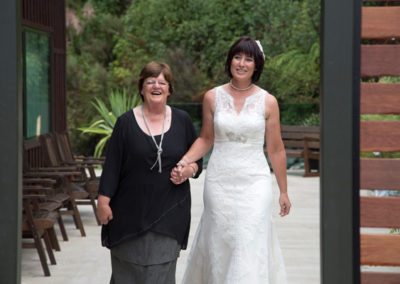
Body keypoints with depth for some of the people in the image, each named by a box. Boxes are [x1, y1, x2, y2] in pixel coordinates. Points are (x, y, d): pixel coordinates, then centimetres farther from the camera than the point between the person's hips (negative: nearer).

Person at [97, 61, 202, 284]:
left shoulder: (182, 121, 4)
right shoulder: (126, 122, -1)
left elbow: (198, 158, 13)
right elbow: (112, 165, -1)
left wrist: (190, 170, -8)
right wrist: (104, 200, -6)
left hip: (169, 213, 1)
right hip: (130, 211, 0)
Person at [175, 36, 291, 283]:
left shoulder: (268, 101, -1)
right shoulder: (213, 97, 2)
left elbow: (276, 149, 5)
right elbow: (206, 139, 11)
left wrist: (283, 191, 9)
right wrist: (185, 161, -7)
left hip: (255, 182, -1)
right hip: (220, 182, 2)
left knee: (250, 247, -8)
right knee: (219, 244, 9)